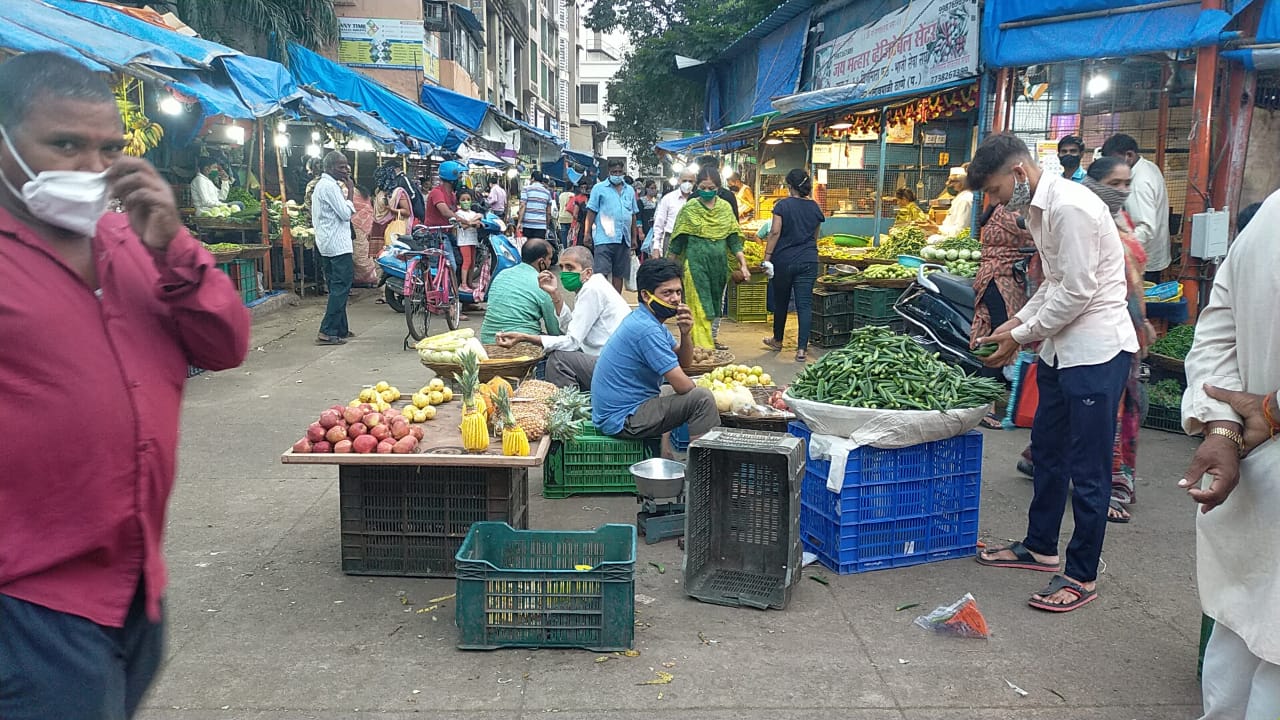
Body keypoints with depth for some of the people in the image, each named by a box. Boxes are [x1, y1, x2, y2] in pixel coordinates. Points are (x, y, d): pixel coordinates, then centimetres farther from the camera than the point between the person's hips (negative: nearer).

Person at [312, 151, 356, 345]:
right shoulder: (331, 186, -14)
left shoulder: (320, 185, 18)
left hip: (325, 245, 11)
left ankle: (340, 329, 19)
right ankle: (327, 332, -12)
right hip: (338, 244, -11)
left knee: (337, 288, 14)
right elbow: (345, 213, -17)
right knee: (341, 287, -9)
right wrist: (348, 198, -4)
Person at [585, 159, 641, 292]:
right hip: (604, 238, -4)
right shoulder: (599, 188, 4)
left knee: (619, 274, 8)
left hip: (624, 239, 4)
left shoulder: (630, 190, 16)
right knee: (601, 273, -10)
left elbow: (633, 215, 19)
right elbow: (591, 212, 1)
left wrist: (634, 237, 16)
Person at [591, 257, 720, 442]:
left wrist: (686, 334, -6)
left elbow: (684, 363, 13)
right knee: (702, 398, -17)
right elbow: (683, 385, -22)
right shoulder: (647, 329, -23)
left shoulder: (645, 319, 7)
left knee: (695, 393, 24)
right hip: (622, 419, -11)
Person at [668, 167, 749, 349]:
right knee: (700, 308, -6)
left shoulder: (725, 207, 6)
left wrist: (743, 264, 0)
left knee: (714, 306, 11)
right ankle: (704, 348, -6)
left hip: (719, 264, 4)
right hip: (696, 263, -4)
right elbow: (677, 241, 2)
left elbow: (734, 239, 7)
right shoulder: (689, 208, -3)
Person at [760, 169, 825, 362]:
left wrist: (767, 258, -9)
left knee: (781, 302, 14)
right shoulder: (815, 208, 6)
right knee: (805, 304, 0)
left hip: (783, 260, -2)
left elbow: (775, 232, -12)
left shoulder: (783, 205, -7)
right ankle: (801, 348, -5)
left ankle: (777, 340, 31)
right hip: (808, 262, 2)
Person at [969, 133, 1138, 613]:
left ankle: (1082, 577, 11)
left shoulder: (1070, 208, -20)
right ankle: (1039, 548, 34)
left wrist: (1020, 337, -13)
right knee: (1047, 451, 19)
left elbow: (1078, 291, -21)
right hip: (1061, 347, 10)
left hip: (1096, 351, -10)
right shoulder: (1038, 209, 11)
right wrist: (1017, 323, 8)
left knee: (1087, 469, -1)